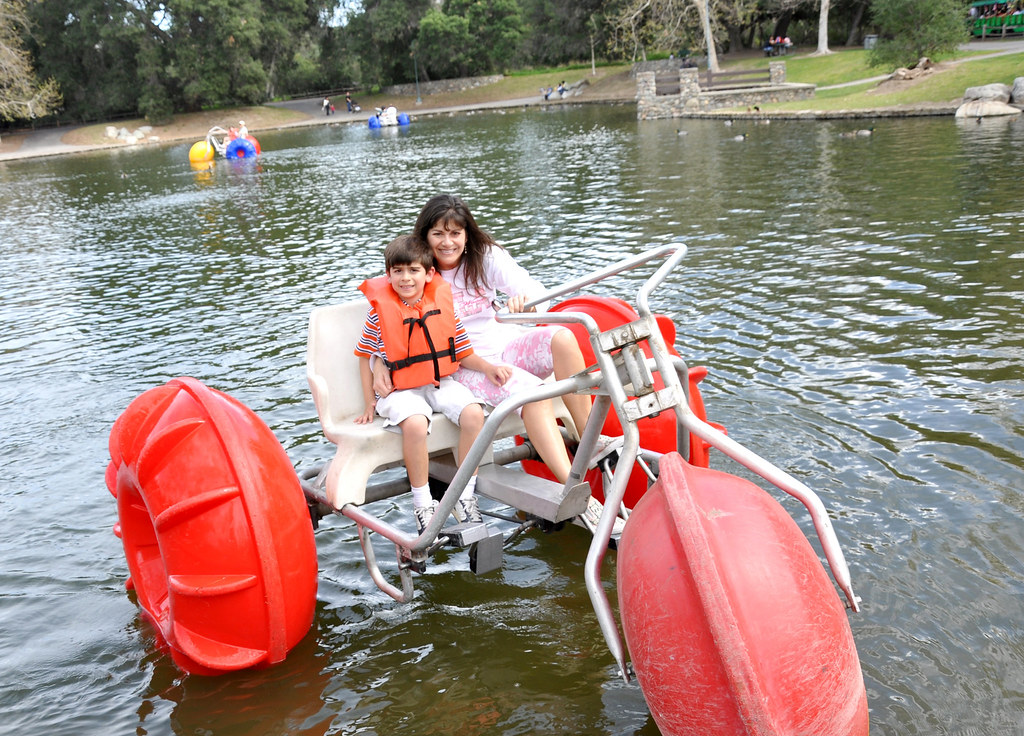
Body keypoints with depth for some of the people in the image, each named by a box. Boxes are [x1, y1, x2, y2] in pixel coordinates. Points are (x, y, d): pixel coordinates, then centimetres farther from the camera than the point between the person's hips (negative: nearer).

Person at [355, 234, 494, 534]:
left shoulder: (443, 305, 4)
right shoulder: (380, 310, -3)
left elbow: (463, 353, 10)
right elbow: (365, 355, 5)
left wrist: (487, 367, -8)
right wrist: (370, 401, 2)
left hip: (442, 382, 3)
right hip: (400, 390, -3)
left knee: (473, 413, -24)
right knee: (415, 424, -34)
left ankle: (465, 495, -8)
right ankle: (422, 503, -14)